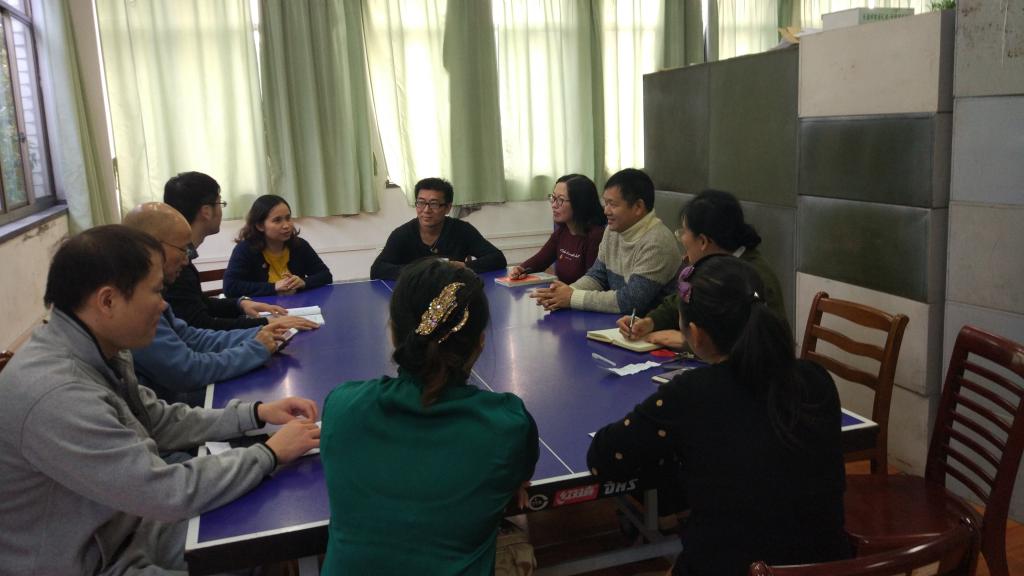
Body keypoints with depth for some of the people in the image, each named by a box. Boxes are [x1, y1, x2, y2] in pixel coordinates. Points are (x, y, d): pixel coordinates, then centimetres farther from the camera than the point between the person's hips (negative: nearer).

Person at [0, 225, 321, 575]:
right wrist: (271, 454, -17)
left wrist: (256, 413, -1)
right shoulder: (54, 397, -33)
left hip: (126, 527, 8)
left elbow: (159, 422, 9)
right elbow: (170, 494, -29)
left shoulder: (98, 352, -5)